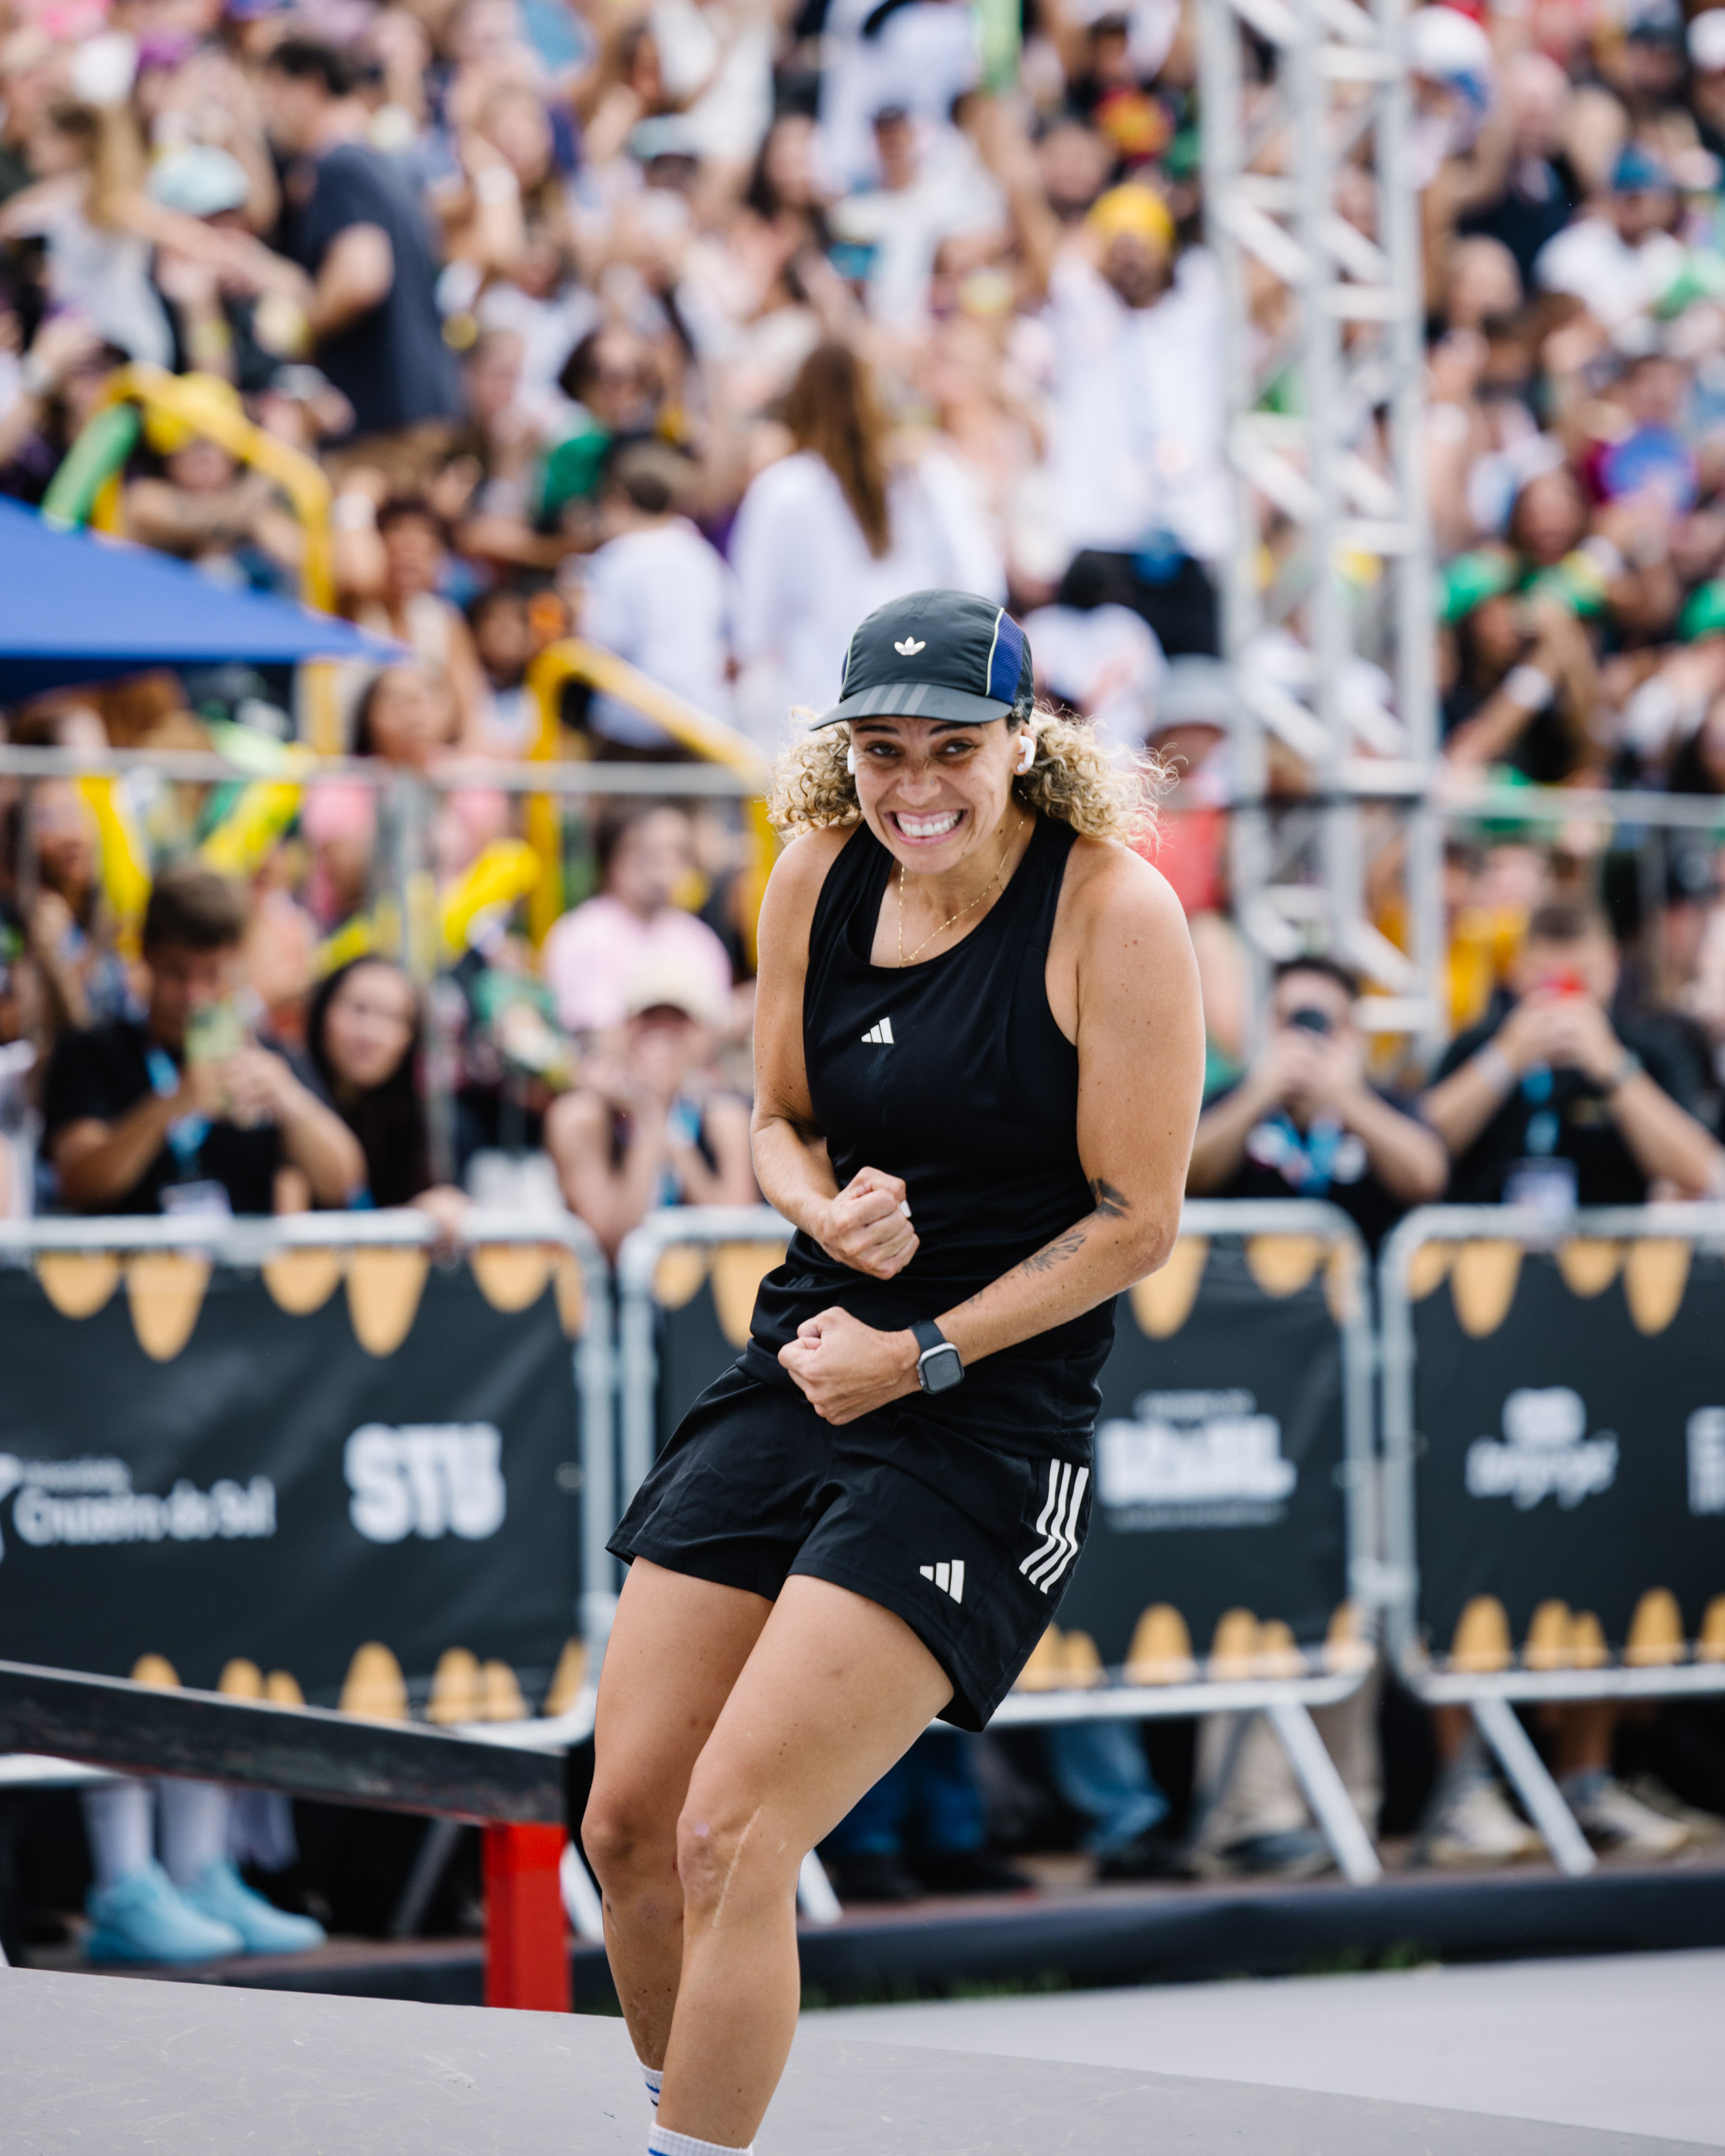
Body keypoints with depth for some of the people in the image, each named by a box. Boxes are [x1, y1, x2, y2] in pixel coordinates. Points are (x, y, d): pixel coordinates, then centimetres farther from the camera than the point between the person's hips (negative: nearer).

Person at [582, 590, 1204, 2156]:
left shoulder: (1116, 911, -13)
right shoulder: (821, 878, 3)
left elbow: (1137, 1217, -11)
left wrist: (922, 1359, -14)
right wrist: (829, 1208, -7)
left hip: (987, 1427, -6)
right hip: (794, 1380, 6)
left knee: (729, 1837, -16)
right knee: (629, 1820, 4)